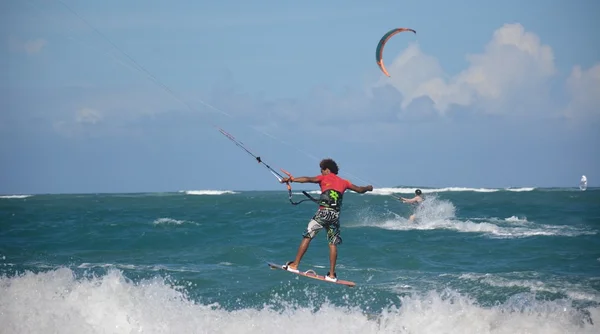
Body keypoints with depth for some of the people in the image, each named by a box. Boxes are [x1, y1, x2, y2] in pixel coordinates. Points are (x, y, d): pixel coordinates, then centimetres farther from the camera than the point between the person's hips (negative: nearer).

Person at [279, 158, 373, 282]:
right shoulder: (343, 182, 19)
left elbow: (309, 179, -8)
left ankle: (294, 265, -5)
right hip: (336, 215, 4)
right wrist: (368, 188, 50)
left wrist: (291, 179, -15)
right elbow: (359, 190, 28)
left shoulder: (324, 178, 8)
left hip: (323, 212, -4)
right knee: (333, 244, 7)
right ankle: (332, 274, 3)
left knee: (307, 237, -1)